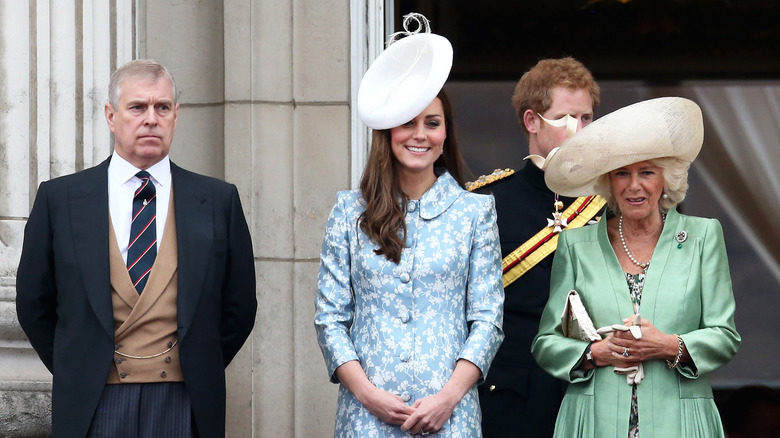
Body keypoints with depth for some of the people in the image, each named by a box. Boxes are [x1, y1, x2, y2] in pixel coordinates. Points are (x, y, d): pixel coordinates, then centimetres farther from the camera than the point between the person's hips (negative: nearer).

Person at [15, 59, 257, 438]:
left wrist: (201, 371, 6)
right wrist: (76, 374, 7)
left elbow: (239, 307, 11)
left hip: (185, 406, 0)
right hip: (93, 407, 0)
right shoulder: (58, 199, 5)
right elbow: (33, 303, 10)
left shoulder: (219, 201, 6)